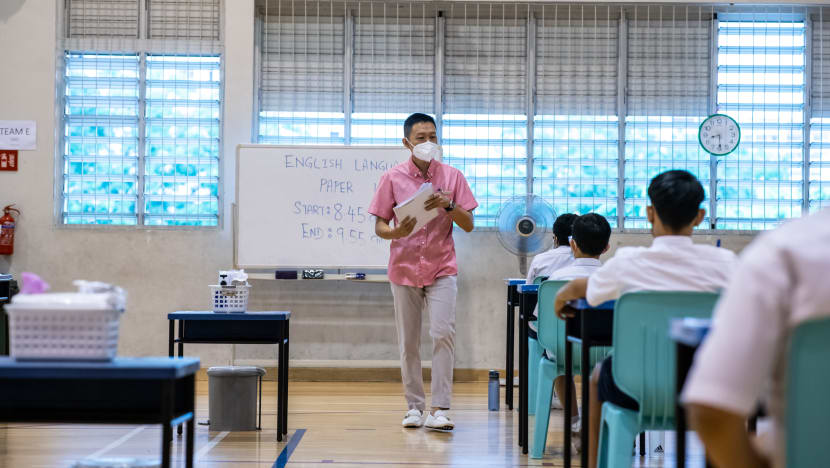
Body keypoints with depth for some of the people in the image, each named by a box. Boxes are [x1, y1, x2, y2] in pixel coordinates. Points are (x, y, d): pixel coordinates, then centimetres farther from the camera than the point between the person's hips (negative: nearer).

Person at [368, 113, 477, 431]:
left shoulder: (452, 176, 2)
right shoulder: (392, 178, 0)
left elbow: (468, 225, 2)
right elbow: (379, 226, 1)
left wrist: (448, 205, -16)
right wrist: (397, 232, -21)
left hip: (442, 268, -1)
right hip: (404, 269, 1)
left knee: (443, 333, -14)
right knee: (408, 342, 5)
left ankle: (440, 409, -12)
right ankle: (414, 407, 17)